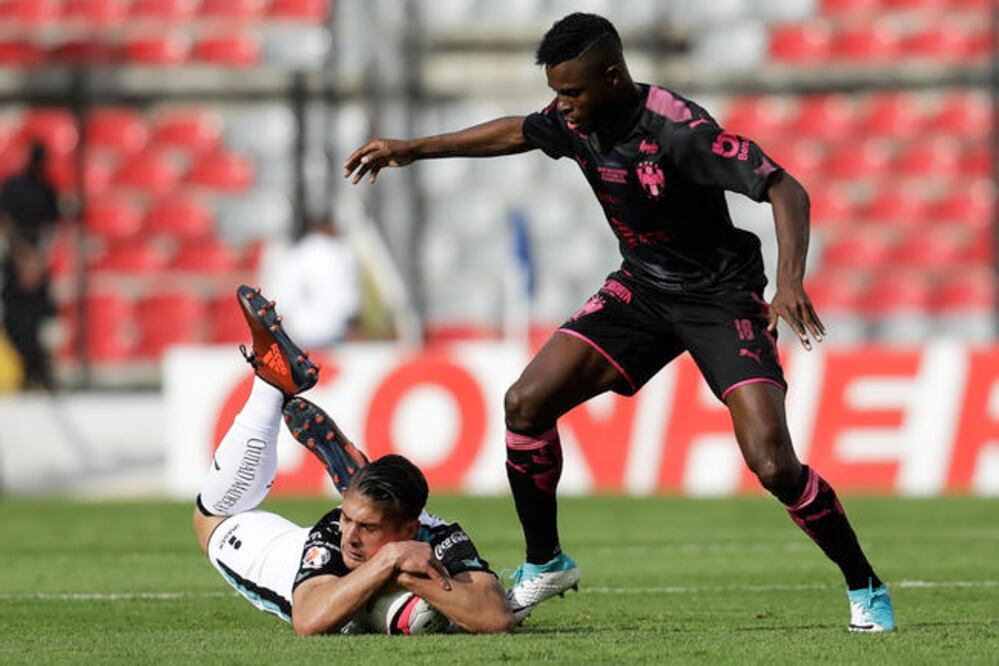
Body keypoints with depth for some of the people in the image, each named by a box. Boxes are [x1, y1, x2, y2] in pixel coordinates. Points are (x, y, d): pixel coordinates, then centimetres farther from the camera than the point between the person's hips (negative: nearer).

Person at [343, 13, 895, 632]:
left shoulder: (679, 130, -29)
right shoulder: (578, 122, -6)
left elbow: (787, 190, -31)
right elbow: (515, 132, 17)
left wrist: (791, 282, -46)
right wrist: (414, 148, 21)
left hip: (721, 297, -7)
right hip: (641, 290, 7)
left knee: (773, 464, -20)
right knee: (527, 403, -6)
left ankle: (866, 588, 1)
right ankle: (545, 563, 13)